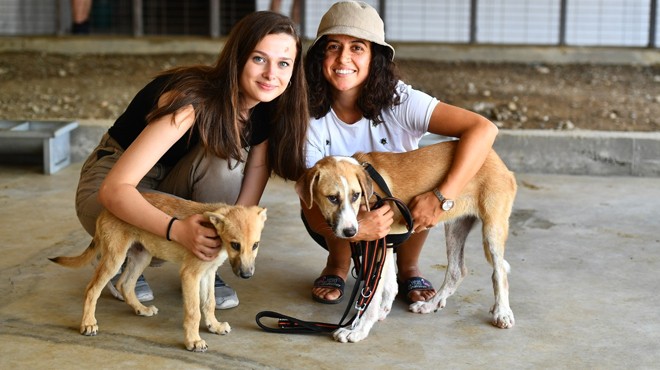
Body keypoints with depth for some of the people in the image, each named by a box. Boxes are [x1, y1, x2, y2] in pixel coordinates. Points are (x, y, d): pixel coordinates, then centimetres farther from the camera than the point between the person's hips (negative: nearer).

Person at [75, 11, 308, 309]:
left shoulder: (266, 114, -13)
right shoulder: (193, 100, -32)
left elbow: (245, 207, -14)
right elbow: (114, 189, -37)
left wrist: (223, 236, -35)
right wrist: (177, 229, -51)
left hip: (172, 187, 5)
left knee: (227, 161, -28)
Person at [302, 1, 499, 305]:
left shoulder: (399, 102, -23)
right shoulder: (311, 116, -20)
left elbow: (484, 129, -33)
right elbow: (311, 208, -24)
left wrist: (441, 197, -44)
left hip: (402, 219, 0)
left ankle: (408, 267, -1)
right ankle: (338, 265, 0)